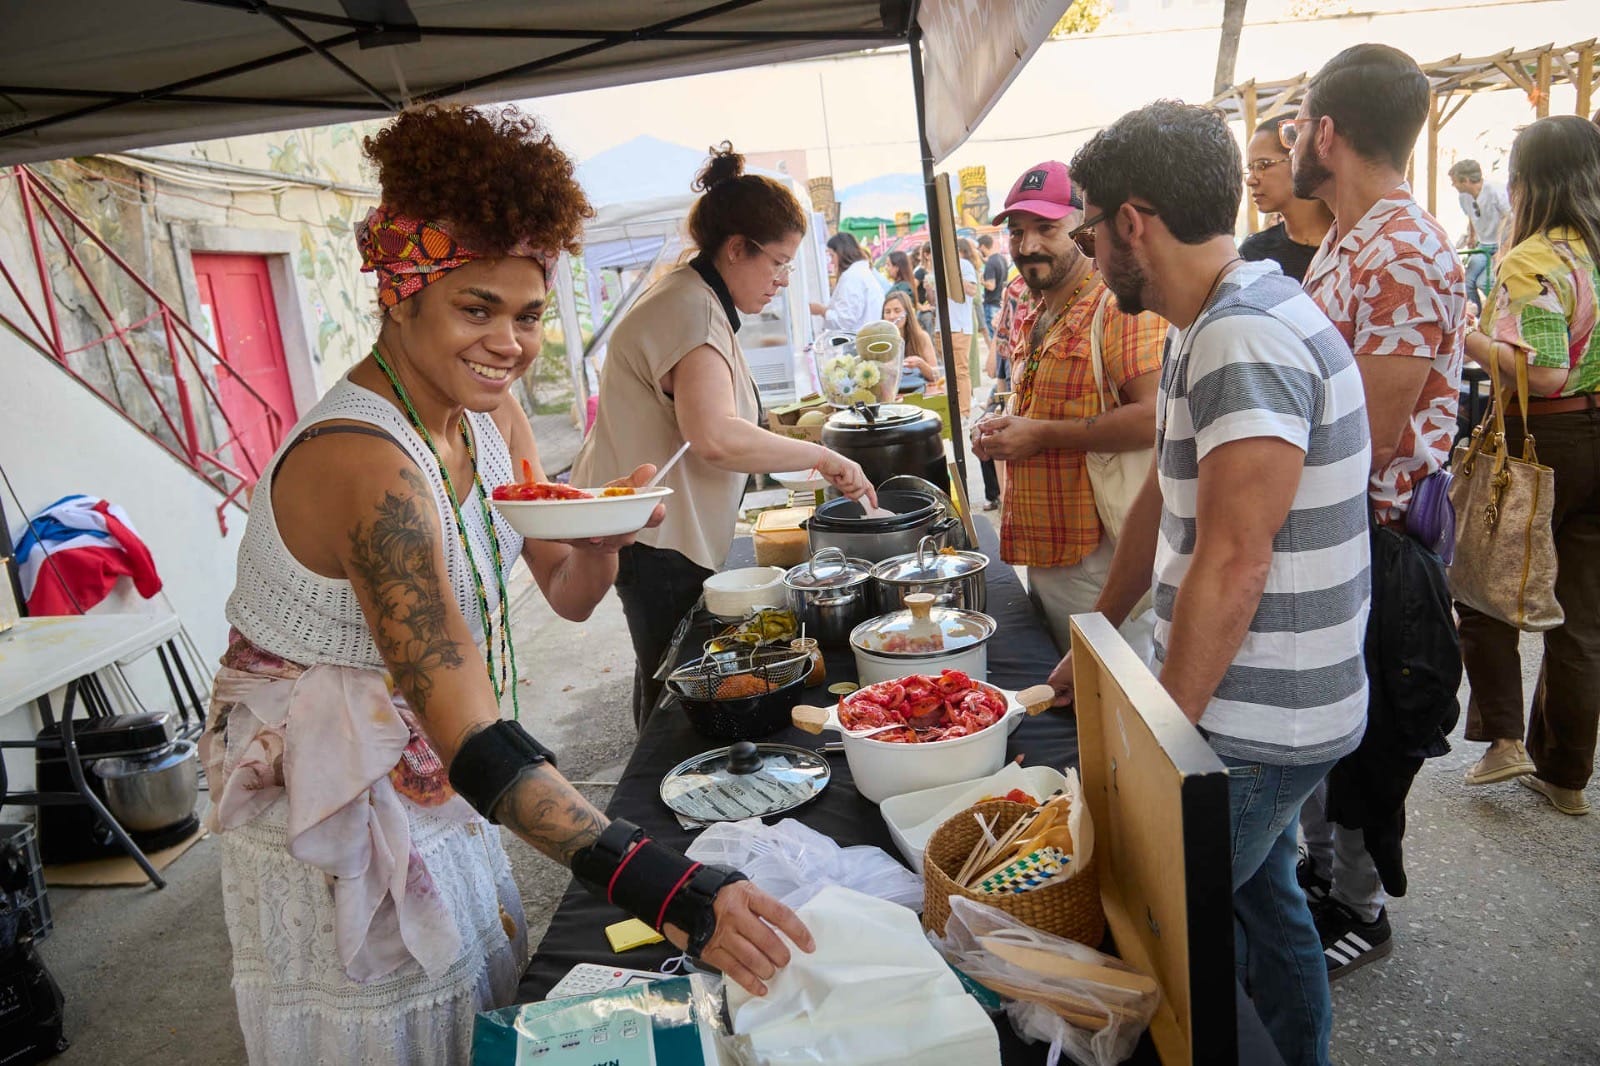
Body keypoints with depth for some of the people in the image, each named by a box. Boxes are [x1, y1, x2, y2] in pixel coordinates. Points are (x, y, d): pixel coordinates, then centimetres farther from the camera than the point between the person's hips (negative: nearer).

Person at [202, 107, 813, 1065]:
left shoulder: (489, 412, -5)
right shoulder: (366, 464, -31)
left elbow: (569, 594, 1)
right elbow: (472, 739, -37)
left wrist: (604, 539, -23)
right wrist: (670, 891, -44)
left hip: (430, 791, 8)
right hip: (330, 808, -7)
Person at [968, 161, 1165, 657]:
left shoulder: (1122, 304, -13)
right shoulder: (1032, 318, 16)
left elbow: (1153, 417, -25)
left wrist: (1040, 435, -20)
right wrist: (1000, 430, 8)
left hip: (1101, 558, -9)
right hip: (1041, 556, 9)